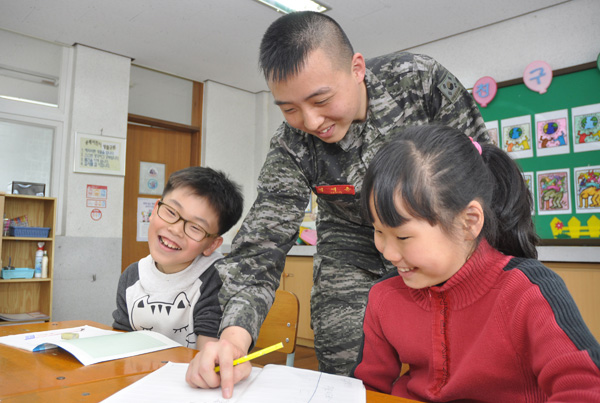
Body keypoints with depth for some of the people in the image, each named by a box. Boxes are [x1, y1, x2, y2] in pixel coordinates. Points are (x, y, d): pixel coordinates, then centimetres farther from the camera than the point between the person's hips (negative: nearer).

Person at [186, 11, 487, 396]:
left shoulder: (421, 79, -22)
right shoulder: (292, 148, -21)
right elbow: (263, 240, -24)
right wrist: (235, 333, -39)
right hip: (355, 250, 0)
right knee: (345, 373, -3)